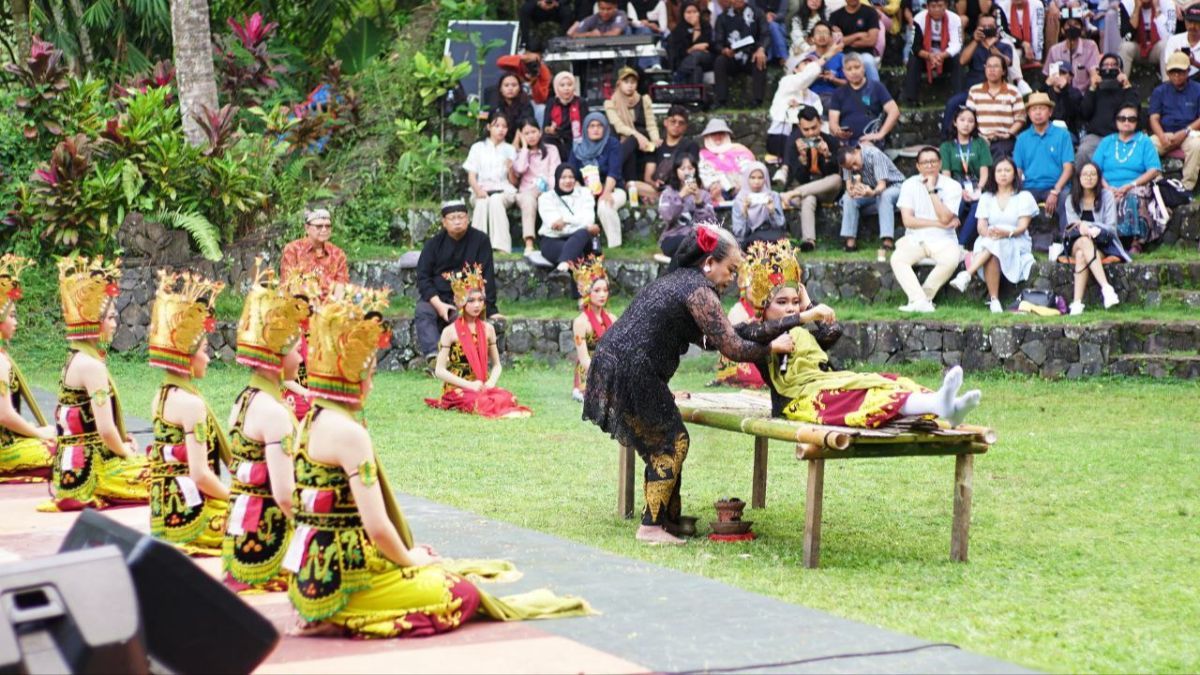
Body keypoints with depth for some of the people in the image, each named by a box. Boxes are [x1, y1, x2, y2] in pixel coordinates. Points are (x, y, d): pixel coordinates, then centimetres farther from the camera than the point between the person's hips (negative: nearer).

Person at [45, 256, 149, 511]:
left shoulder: (75, 360, 13)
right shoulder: (92, 366, -16)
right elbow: (106, 430, -20)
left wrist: (123, 443, 10)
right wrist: (126, 453, -3)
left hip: (74, 469, 9)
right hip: (90, 470, -9)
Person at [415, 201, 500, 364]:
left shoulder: (480, 240, 0)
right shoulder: (434, 243, 5)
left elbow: (487, 277, -2)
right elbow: (422, 276, 0)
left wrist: (490, 309, -10)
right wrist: (438, 304, -15)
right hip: (435, 297, 1)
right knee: (422, 312, -29)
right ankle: (433, 355, -46)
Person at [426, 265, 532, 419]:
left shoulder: (487, 329, 9)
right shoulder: (450, 331, -4)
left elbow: (497, 365, 15)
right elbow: (440, 371, -7)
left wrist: (491, 382, -7)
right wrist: (469, 385, -15)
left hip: (483, 387, 4)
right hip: (457, 388, -4)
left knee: (507, 397, -28)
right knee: (479, 402, -36)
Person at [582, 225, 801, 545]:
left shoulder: (675, 280, 20)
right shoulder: (698, 291, -10)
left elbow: (704, 337, 26)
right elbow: (732, 348, -13)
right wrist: (772, 348, 2)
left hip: (609, 361, 10)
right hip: (630, 373, -10)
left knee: (663, 442, 16)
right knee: (672, 442, 0)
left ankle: (669, 518, 22)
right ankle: (651, 527, -1)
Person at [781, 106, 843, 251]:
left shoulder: (831, 141, -8)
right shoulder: (794, 144, -7)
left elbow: (835, 173, -13)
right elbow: (800, 179, -10)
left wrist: (827, 155, -31)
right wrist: (803, 157, -27)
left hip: (826, 190, 1)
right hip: (806, 189, -1)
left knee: (837, 179, -34)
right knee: (808, 199, -37)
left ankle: (793, 193, -32)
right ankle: (808, 239, -53)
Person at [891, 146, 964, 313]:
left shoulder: (952, 186, 0)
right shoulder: (909, 185, 4)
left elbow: (945, 218, -14)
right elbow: (908, 220, -6)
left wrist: (932, 190, -13)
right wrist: (939, 224, -11)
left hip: (942, 240, -1)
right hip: (914, 239, 1)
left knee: (951, 259, -34)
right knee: (897, 259, -29)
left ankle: (919, 298, -21)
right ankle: (921, 301, -40)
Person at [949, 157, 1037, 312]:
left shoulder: (1024, 197, 9)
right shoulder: (986, 198, 18)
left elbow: (1023, 227, -4)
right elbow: (981, 226, 4)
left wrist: (1007, 233, -27)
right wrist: (988, 232, -22)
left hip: (1017, 244, -2)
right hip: (989, 241, 2)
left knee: (995, 246, -36)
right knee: (992, 255, -35)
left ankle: (966, 275, -50)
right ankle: (994, 300, -40)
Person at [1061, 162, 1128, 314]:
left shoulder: (1106, 196, 7)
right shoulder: (1071, 200, 16)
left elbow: (1111, 227, -3)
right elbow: (1072, 225, 2)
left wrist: (1087, 226, -20)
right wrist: (1082, 228, -24)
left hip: (1103, 246, -1)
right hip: (1076, 244, 1)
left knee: (1082, 255, -37)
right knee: (1084, 241, -38)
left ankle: (1076, 302, -52)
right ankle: (1106, 288, -54)